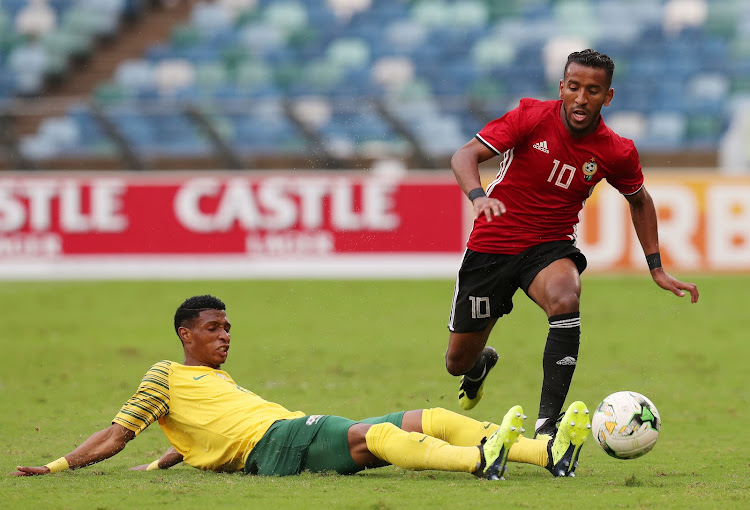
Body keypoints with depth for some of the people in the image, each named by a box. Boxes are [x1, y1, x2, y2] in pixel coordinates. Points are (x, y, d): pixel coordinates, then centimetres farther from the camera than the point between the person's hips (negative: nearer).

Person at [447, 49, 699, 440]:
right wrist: (478, 196, -43)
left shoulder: (617, 153, -9)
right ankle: (481, 363, 50)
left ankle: (548, 422, -35)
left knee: (564, 299, -37)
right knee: (458, 361, 7)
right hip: (491, 246, 0)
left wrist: (656, 268, 9)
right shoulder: (532, 117, -16)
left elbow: (639, 200, 12)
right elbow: (464, 156, -22)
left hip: (550, 247, 0)